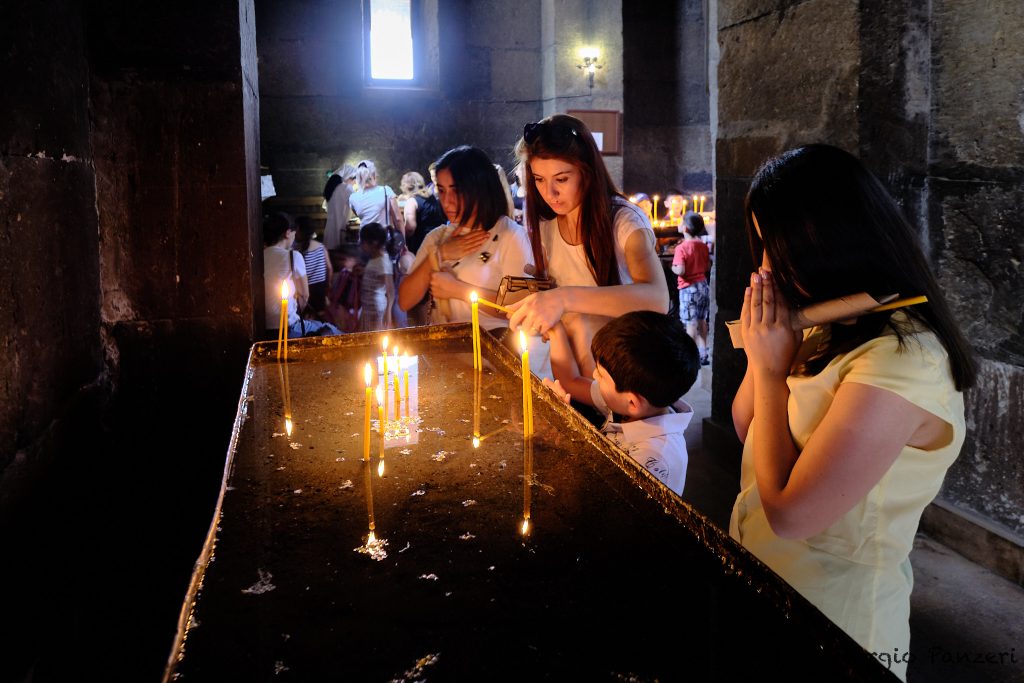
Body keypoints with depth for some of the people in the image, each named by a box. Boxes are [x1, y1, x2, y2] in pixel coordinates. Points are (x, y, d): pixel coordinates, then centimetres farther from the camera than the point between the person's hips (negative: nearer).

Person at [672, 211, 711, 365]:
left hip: (689, 288, -7)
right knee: (701, 320, 15)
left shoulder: (681, 248, -17)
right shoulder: (703, 246, 4)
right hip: (703, 285, 7)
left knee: (691, 323, -2)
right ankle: (703, 355, 20)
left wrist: (672, 267, -5)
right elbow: (708, 267, 11)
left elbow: (680, 270, -24)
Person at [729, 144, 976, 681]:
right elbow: (744, 426, 8)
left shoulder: (901, 362, -28)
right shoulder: (836, 326, -1)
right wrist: (765, 344, -8)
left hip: (831, 614, -8)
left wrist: (769, 367, -19)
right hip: (765, 575, 8)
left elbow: (788, 516, -26)